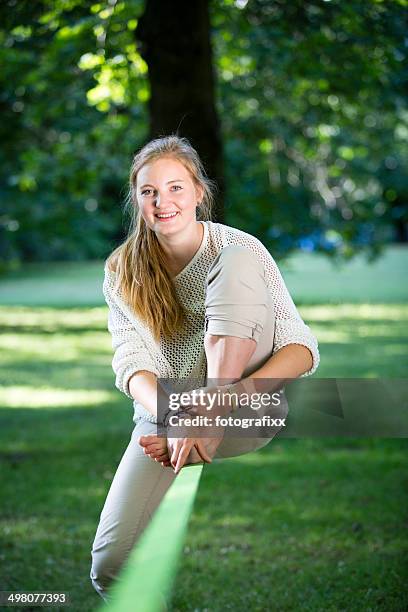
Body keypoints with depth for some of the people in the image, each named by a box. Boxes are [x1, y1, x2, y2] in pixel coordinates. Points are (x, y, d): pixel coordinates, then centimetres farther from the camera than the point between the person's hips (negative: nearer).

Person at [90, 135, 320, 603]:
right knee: (113, 565, -19)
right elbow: (132, 364, -10)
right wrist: (174, 418, -32)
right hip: (163, 413, 2)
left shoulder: (239, 247, -5)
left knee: (235, 263, -22)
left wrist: (240, 393, -31)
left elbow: (301, 348, -11)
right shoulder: (121, 272, 2)